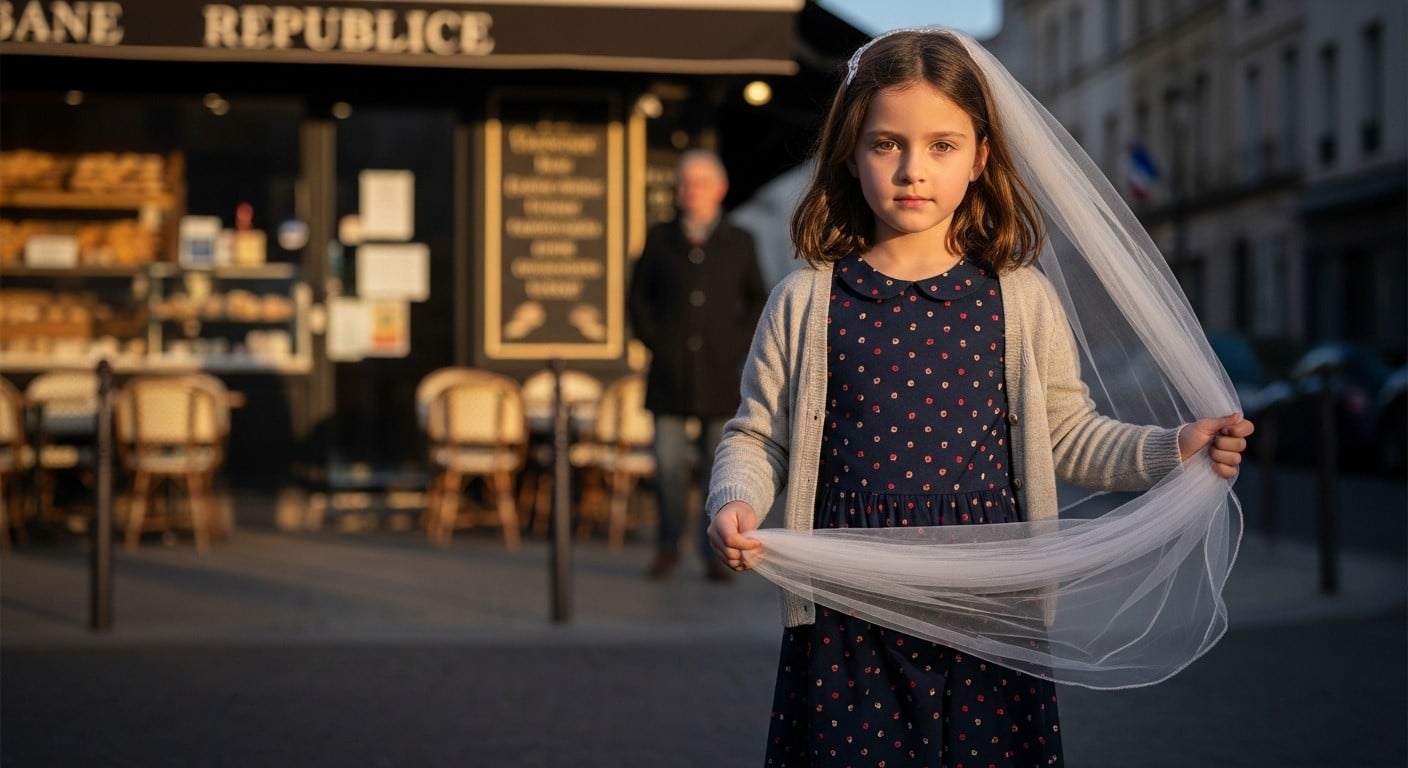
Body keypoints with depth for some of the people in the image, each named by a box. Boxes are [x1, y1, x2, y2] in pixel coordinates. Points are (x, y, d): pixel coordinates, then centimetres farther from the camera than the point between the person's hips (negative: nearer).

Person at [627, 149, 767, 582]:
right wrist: (652, 341, 1)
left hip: (720, 372, 0)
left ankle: (716, 554, 9)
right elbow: (638, 297, 12)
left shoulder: (739, 243, 7)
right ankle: (669, 546, 12)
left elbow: (757, 300, 12)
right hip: (670, 373, 0)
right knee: (669, 462, -2)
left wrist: (738, 344, 0)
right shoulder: (659, 240, 8)